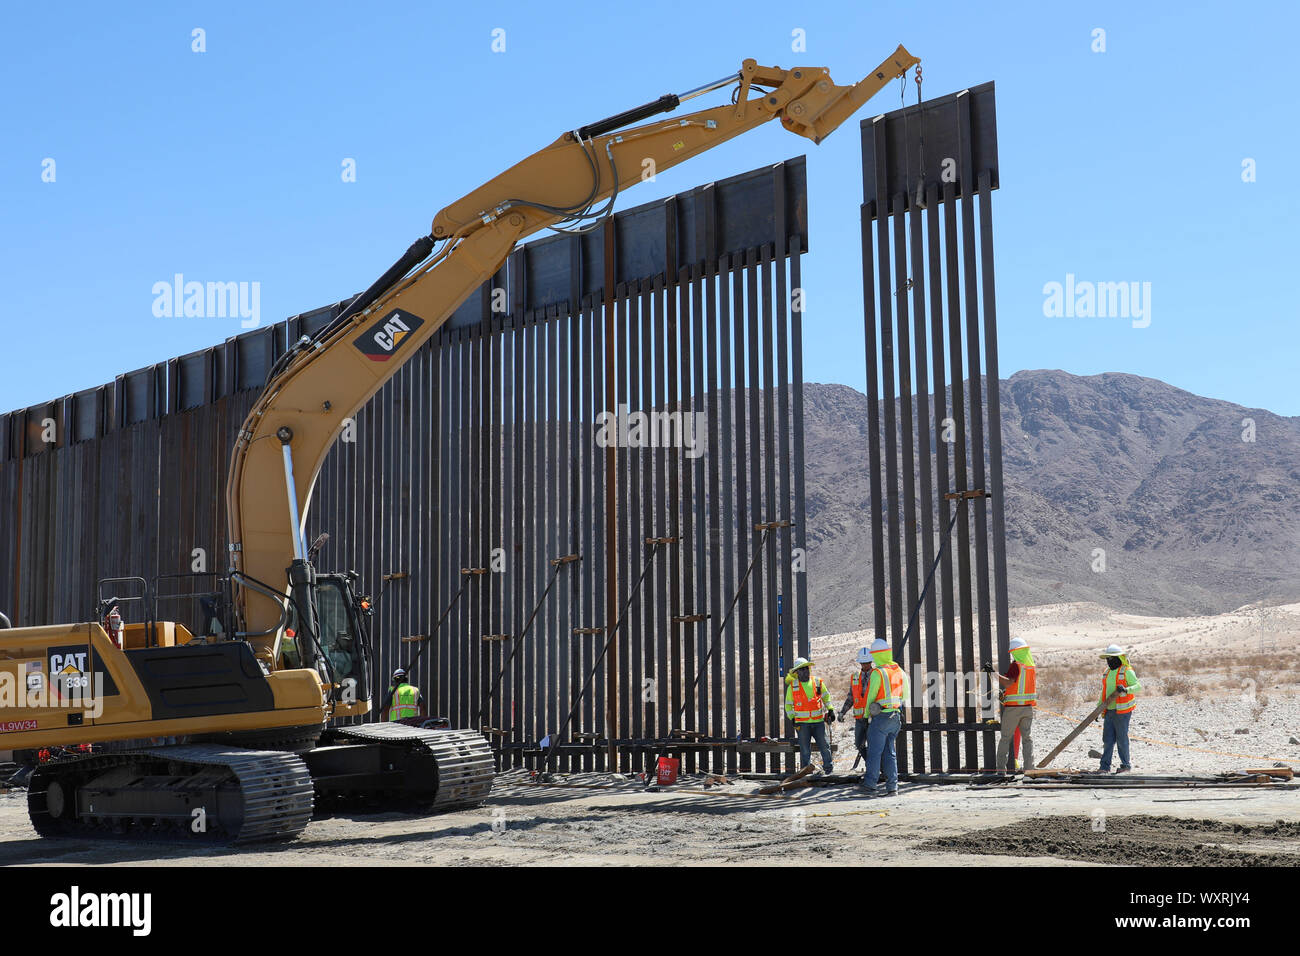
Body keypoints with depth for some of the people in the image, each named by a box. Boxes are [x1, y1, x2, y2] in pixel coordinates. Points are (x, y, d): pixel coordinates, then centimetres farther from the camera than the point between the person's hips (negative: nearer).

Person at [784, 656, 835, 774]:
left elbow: (826, 696, 20)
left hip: (818, 721, 2)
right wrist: (792, 718, 0)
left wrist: (830, 710, 12)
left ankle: (828, 768, 14)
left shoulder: (818, 682, 5)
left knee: (825, 745, 3)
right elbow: (788, 705, 10)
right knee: (805, 749, 1)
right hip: (802, 723, -2)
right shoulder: (792, 686, 1)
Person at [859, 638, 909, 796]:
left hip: (880, 717, -7)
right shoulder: (899, 671, 9)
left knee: (874, 751, 0)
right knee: (889, 752, 12)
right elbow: (904, 696, 15)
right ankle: (892, 786, 9)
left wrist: (867, 715, 5)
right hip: (896, 717, 7)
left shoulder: (877, 673, -12)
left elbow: (870, 696, -7)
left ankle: (870, 785, 1)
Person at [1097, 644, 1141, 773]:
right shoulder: (1107, 672, 15)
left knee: (1121, 738, -1)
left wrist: (1125, 690, -33)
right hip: (1109, 710, 7)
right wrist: (1098, 708, 20)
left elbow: (1138, 686, -15)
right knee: (1107, 739, 5)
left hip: (1122, 711, -7)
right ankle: (1105, 767, 8)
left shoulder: (1126, 671, -7)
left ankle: (1125, 765, 12)